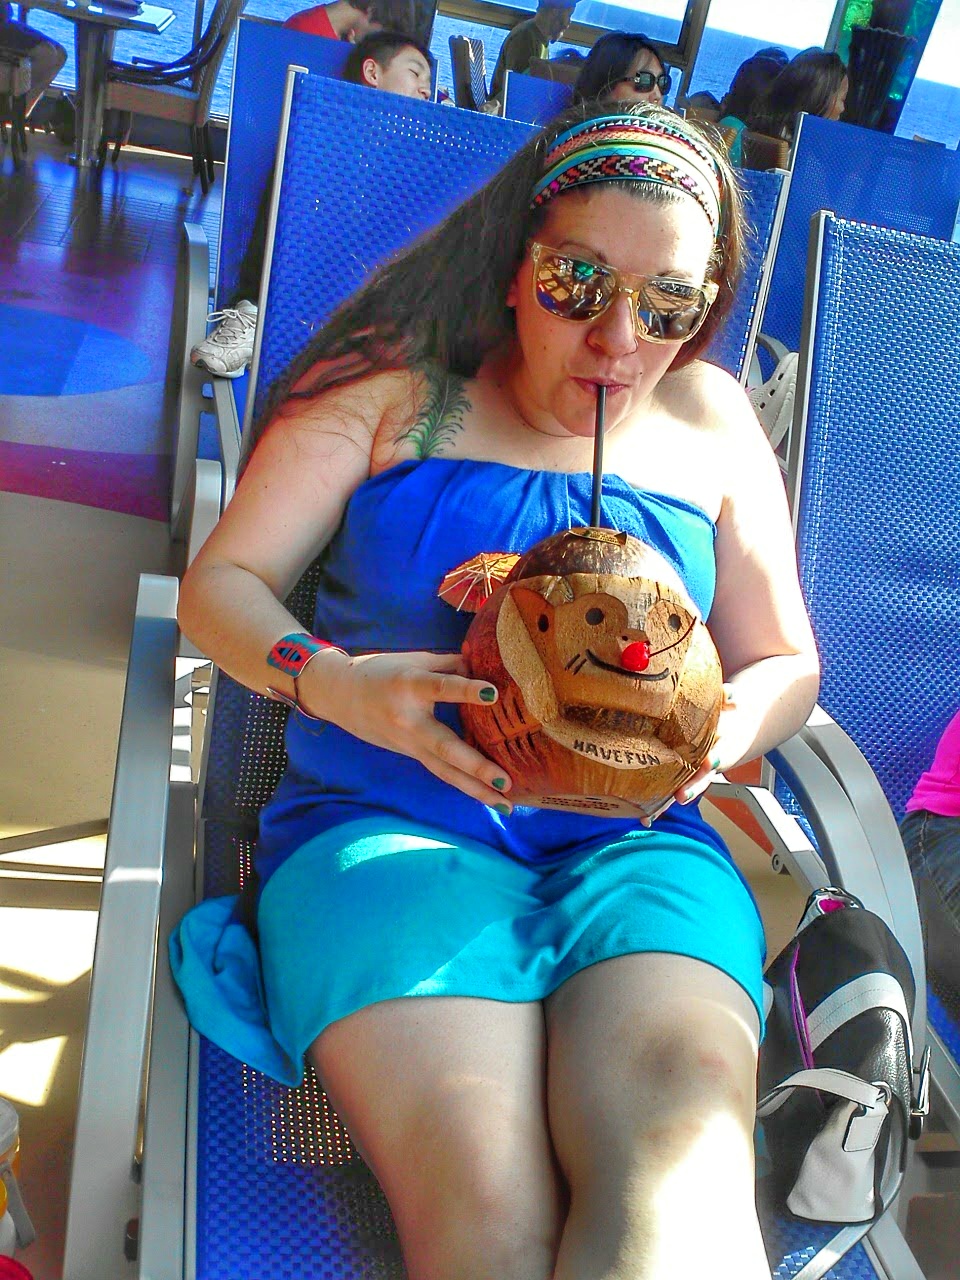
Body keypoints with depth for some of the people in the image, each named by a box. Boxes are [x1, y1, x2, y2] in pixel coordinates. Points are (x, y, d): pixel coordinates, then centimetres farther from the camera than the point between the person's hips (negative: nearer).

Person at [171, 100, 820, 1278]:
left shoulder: (712, 423, 14)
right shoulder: (397, 383, 5)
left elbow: (784, 661, 17)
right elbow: (220, 583, 5)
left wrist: (721, 734, -7)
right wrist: (333, 684, -17)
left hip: (636, 847, 3)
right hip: (387, 825, -2)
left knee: (678, 1177, -29)